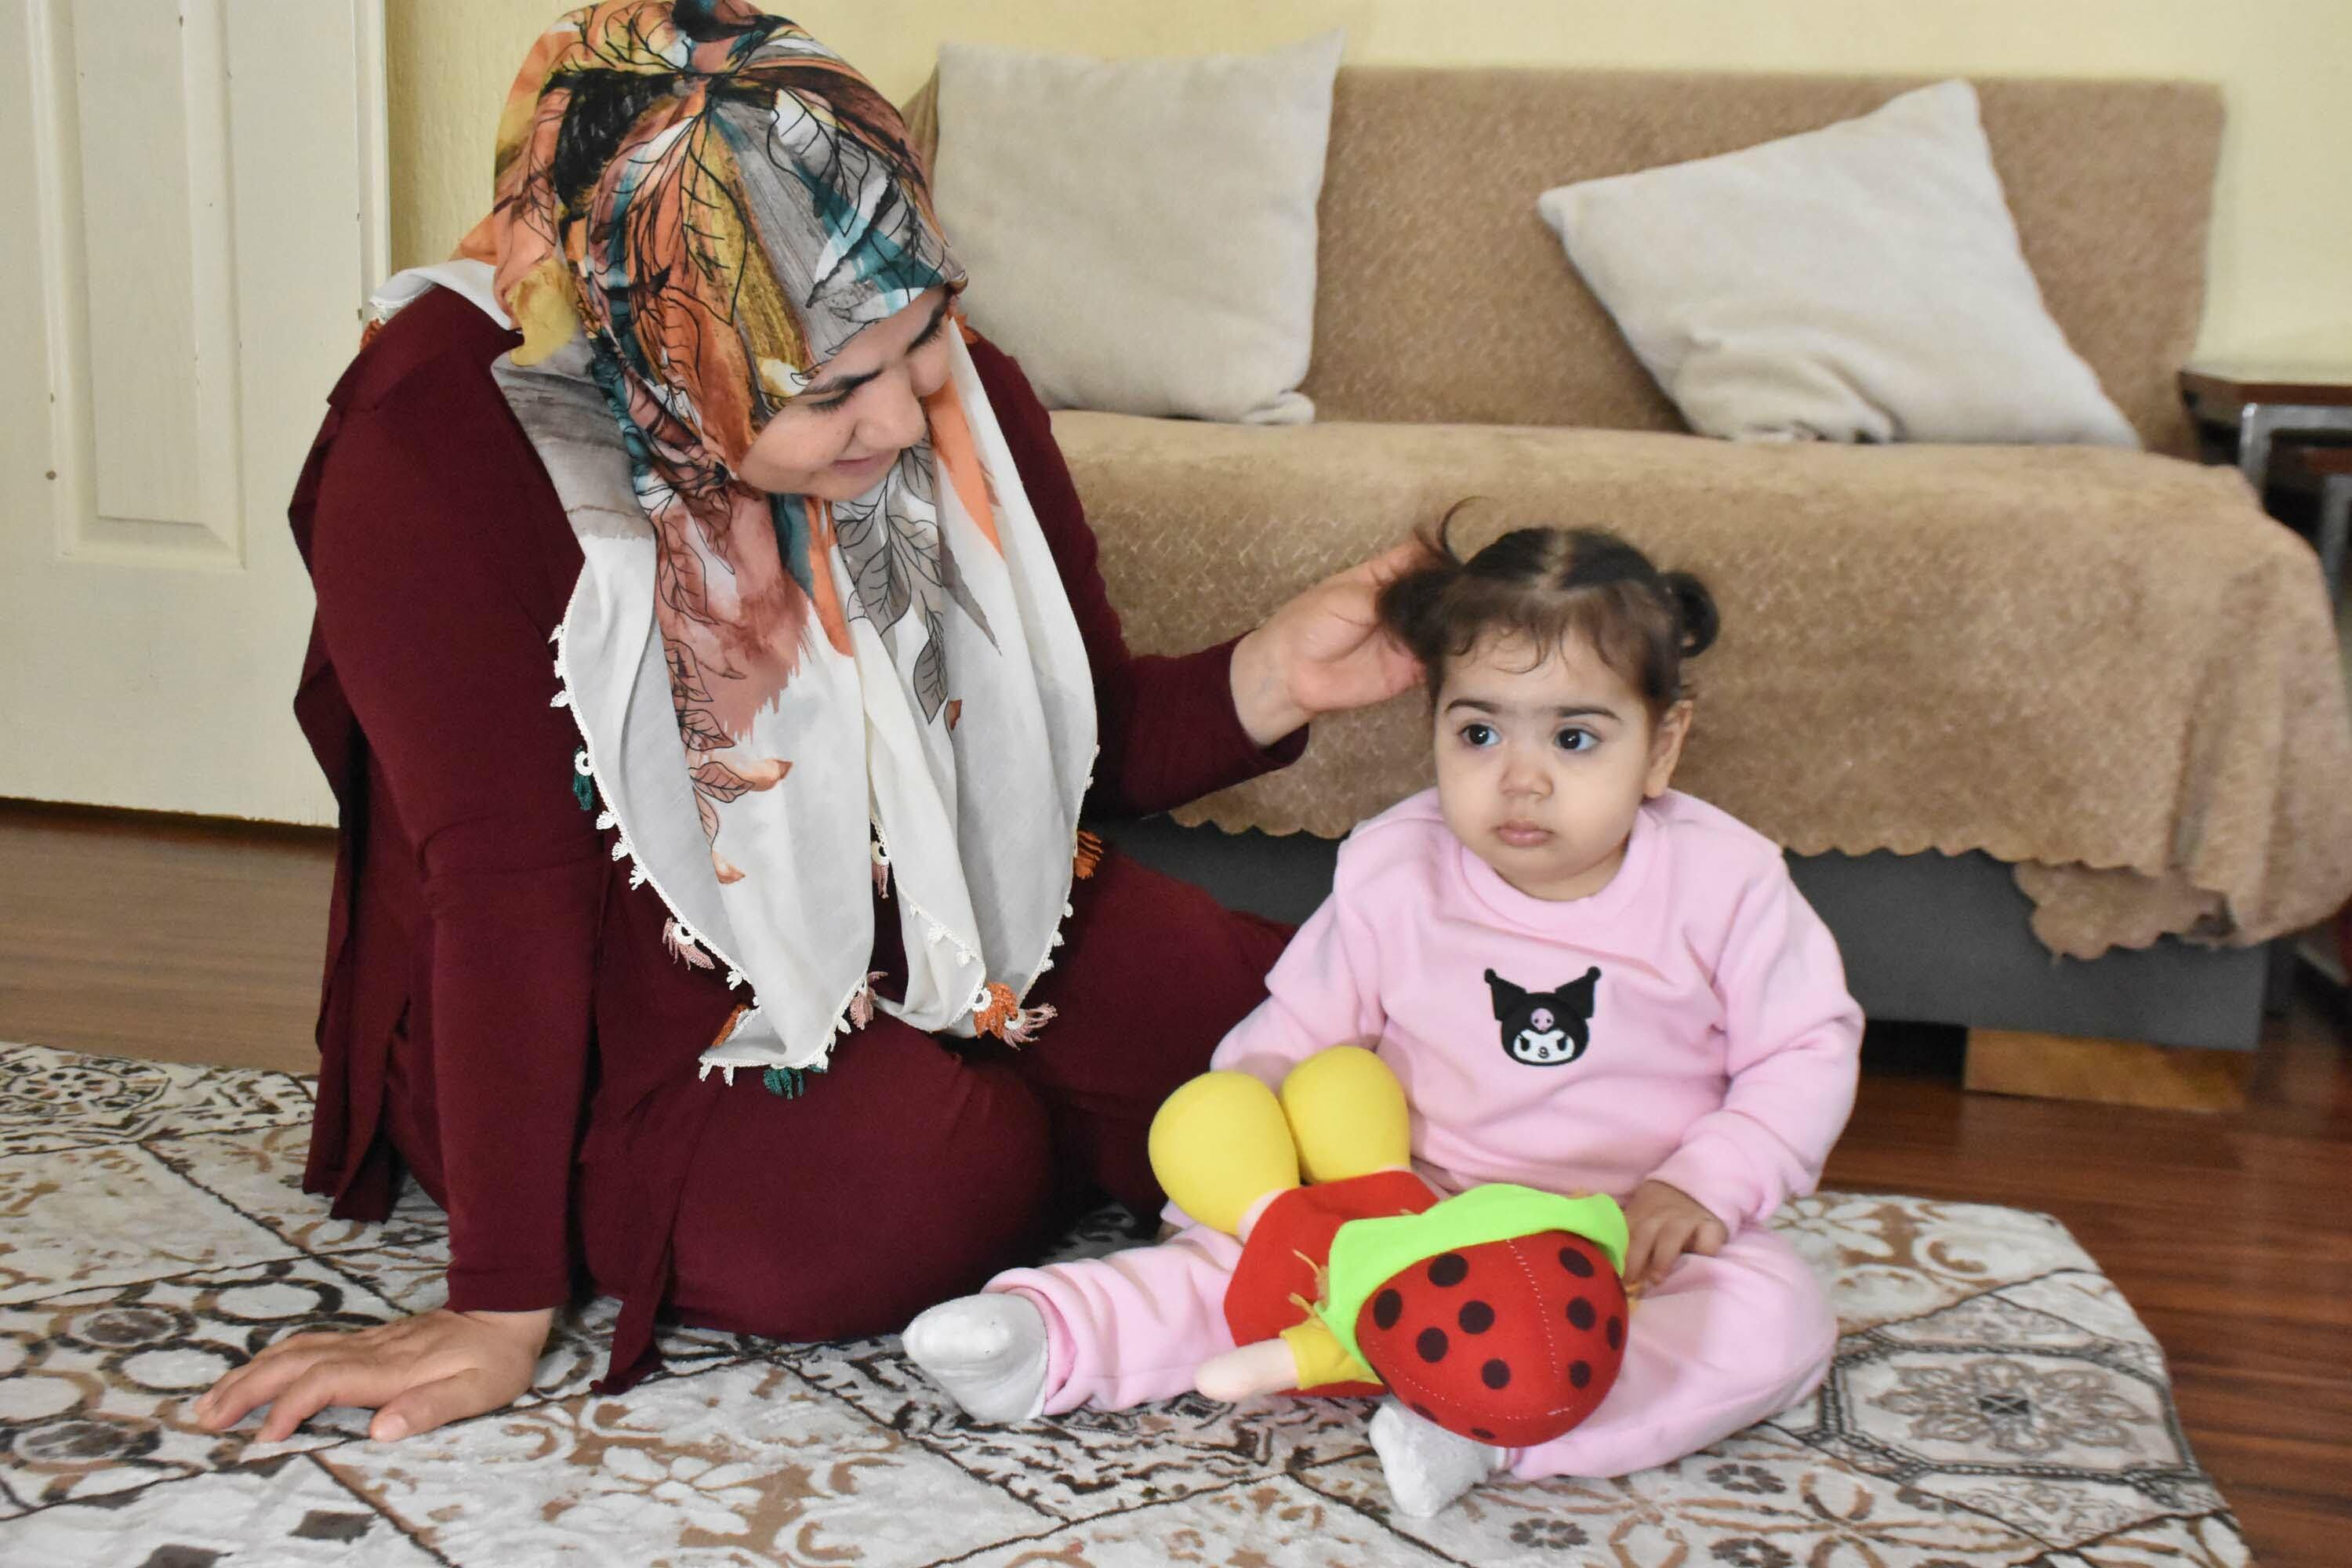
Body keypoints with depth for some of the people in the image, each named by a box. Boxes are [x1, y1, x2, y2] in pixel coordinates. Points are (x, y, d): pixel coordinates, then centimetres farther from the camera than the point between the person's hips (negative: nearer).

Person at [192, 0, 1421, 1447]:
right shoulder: (439, 446, -26)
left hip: (918, 925, 5)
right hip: (623, 1014, -4)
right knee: (912, 1204, -30)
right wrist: (503, 1310, -27)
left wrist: (1273, 678, -20)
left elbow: (1082, 741, 1)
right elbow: (505, 882, -28)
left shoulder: (952, 392, -10)